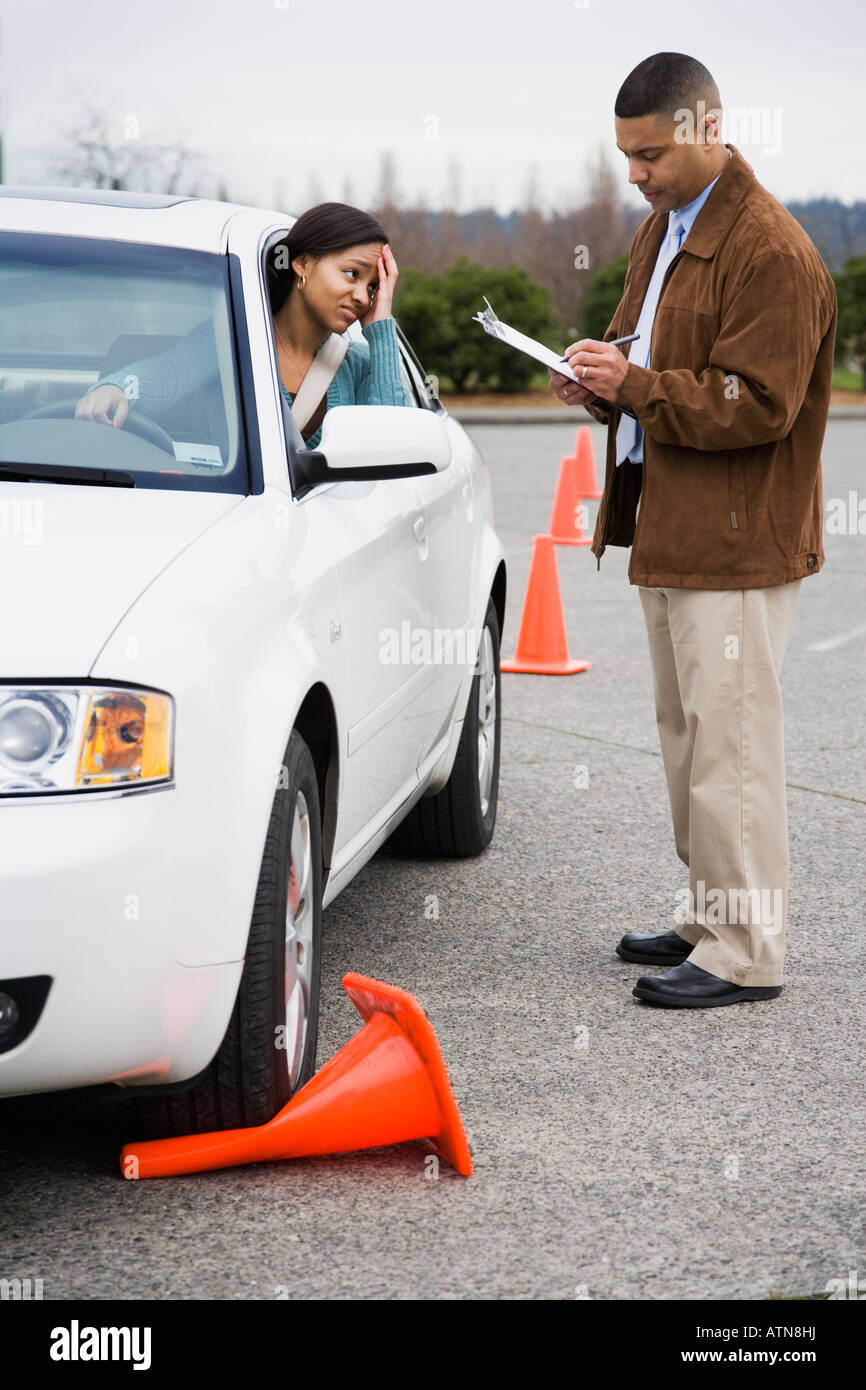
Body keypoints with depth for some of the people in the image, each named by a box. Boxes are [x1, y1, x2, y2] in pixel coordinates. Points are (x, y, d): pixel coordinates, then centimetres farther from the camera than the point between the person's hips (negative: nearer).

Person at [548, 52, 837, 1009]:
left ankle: (745, 955, 0)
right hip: (669, 529, 10)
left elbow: (756, 403, -21)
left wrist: (634, 384, -22)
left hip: (734, 540, -10)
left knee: (730, 744, -6)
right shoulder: (660, 230, 14)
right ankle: (706, 917, 27)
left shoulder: (771, 252, -16)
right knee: (685, 735, 16)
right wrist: (603, 382, 3)